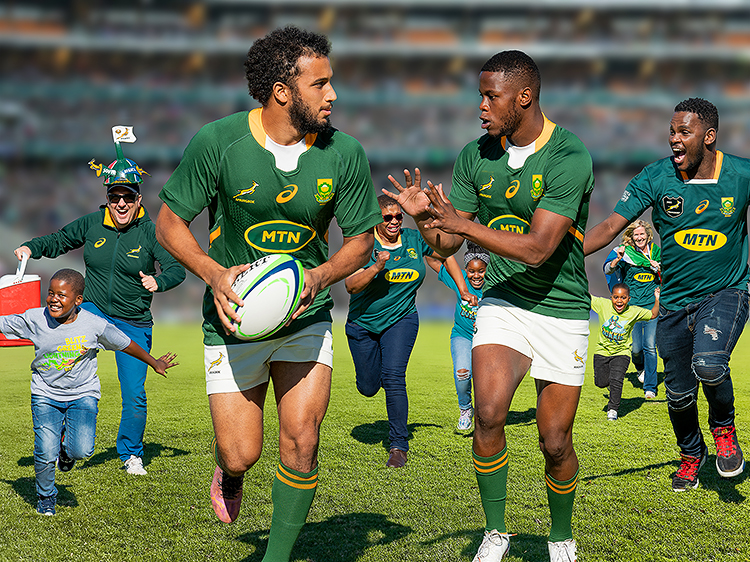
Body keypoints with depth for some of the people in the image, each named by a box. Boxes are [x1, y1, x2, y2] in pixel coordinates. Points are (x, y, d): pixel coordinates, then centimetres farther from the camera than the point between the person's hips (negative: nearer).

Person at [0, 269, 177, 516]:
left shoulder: (95, 325, -15)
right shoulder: (34, 319, -13)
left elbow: (125, 344, 0)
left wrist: (155, 363, 13)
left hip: (83, 394, -1)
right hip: (45, 394, 1)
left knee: (82, 450, -20)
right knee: (45, 453, -13)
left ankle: (67, 443, 19)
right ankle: (46, 497, 18)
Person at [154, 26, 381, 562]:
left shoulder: (346, 154, -8)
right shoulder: (218, 142, -14)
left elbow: (362, 237, 5)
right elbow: (170, 222, -4)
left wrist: (320, 276, -14)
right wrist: (214, 273, -20)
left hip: (306, 316, 2)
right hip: (235, 316, -1)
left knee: (301, 441, -10)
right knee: (241, 455, -2)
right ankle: (229, 474, 38)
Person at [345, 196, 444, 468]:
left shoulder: (414, 239, -4)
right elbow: (351, 285, -22)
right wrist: (377, 267, -37)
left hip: (401, 320, 0)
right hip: (363, 323, 0)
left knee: (393, 376, -20)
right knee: (368, 387, 8)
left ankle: (399, 445, -12)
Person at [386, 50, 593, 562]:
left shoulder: (571, 158, -19)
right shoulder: (476, 156, -2)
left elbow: (536, 248, -26)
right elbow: (446, 245, 2)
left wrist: (462, 221, -30)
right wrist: (424, 217, -20)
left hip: (562, 310, -3)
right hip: (502, 303, 3)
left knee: (555, 442, 1)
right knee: (488, 412, -20)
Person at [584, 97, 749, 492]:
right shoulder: (656, 177, -9)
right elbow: (611, 226, -10)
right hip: (675, 300, 2)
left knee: (709, 364, -30)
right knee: (678, 393, 8)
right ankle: (691, 454, 39)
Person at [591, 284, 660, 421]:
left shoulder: (634, 312, -12)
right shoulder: (603, 304, -13)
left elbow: (653, 315, -3)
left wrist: (657, 299, -15)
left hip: (621, 353, -2)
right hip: (602, 350, 2)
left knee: (616, 381, -16)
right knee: (601, 382, 5)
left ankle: (613, 409, 3)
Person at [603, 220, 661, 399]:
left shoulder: (656, 251, 7)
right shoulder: (626, 252, -2)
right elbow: (607, 270, -15)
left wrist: (659, 268, -5)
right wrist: (618, 259, -35)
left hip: (652, 304, 1)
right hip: (633, 305, -1)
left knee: (650, 346, -7)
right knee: (636, 347, 1)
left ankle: (650, 387, 0)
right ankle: (640, 367, 36)